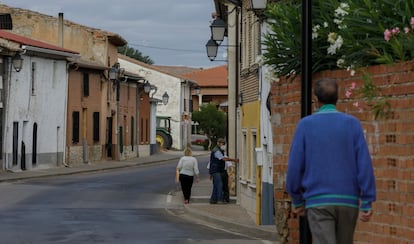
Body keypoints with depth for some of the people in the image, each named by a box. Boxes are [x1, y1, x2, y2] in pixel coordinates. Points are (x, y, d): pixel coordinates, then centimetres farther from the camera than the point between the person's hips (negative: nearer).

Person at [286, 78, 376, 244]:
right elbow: (364, 164, -6)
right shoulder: (352, 124, 1)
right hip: (347, 200, 2)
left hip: (318, 201, -2)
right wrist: (367, 203, -4)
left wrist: (297, 200, 10)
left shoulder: (305, 125, 0)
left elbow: (295, 165, -2)